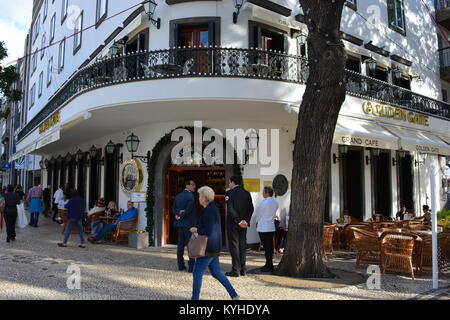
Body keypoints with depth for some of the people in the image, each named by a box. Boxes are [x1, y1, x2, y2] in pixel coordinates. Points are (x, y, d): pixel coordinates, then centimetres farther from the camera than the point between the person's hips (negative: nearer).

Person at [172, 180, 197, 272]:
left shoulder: (178, 196, 12)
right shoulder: (190, 196, -13)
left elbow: (174, 209, 6)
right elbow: (188, 209, -20)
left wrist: (179, 213, -8)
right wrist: (181, 217, -7)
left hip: (180, 224, 8)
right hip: (189, 224, -8)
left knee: (180, 244, 11)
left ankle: (180, 265, 17)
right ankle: (191, 266, -2)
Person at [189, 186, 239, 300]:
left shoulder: (209, 211, -19)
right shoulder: (213, 208, 13)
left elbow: (208, 231, -25)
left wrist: (196, 230, -10)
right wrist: (197, 228, 11)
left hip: (208, 248, -10)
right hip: (214, 247, 10)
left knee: (197, 273, 1)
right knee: (216, 272, 16)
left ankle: (195, 298, 10)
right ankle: (234, 295, 19)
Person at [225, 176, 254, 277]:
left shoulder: (229, 193, -8)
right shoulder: (247, 193, 8)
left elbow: (230, 209, -16)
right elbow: (251, 208, 3)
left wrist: (239, 221, -14)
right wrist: (246, 221, -3)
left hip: (232, 224, -5)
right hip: (244, 224, 6)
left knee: (234, 246, 0)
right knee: (242, 246, 12)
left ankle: (236, 270, 2)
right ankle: (243, 269, 16)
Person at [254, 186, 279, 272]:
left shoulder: (264, 203, -16)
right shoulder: (275, 202, 6)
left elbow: (258, 214, -5)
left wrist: (257, 222, 12)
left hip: (263, 228, -8)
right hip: (271, 227, 8)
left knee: (267, 247, -3)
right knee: (270, 247, 13)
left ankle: (269, 266, 1)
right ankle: (269, 264, 21)